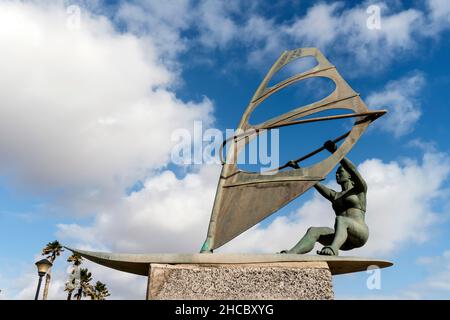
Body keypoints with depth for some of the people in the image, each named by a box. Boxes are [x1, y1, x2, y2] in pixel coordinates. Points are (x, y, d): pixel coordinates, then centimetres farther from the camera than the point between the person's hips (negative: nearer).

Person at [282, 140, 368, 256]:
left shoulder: (360, 189, 12)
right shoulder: (335, 196, 28)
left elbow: (352, 169, -6)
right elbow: (314, 182, 25)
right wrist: (298, 169, 21)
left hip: (359, 235, -5)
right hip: (345, 241, 5)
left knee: (340, 220, -36)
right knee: (313, 231, -21)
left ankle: (333, 249, -65)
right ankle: (290, 254, -45)